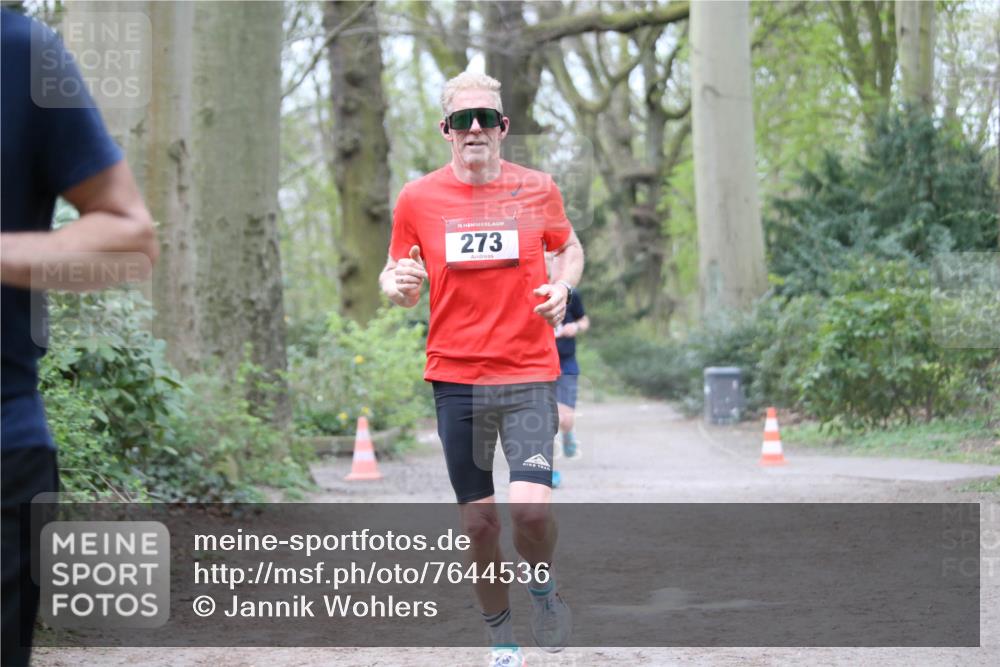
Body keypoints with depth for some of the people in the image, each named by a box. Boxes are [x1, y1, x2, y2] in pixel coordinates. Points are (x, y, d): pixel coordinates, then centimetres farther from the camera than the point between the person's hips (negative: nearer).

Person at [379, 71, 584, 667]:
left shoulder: (537, 188, 1)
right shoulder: (417, 199, 1)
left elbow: (570, 247, 18)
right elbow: (397, 278, 11)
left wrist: (561, 287, -3)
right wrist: (400, 285, -14)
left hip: (529, 375, -1)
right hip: (455, 378, 1)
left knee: (531, 506, -18)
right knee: (479, 520, 4)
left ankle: (543, 586, 15)